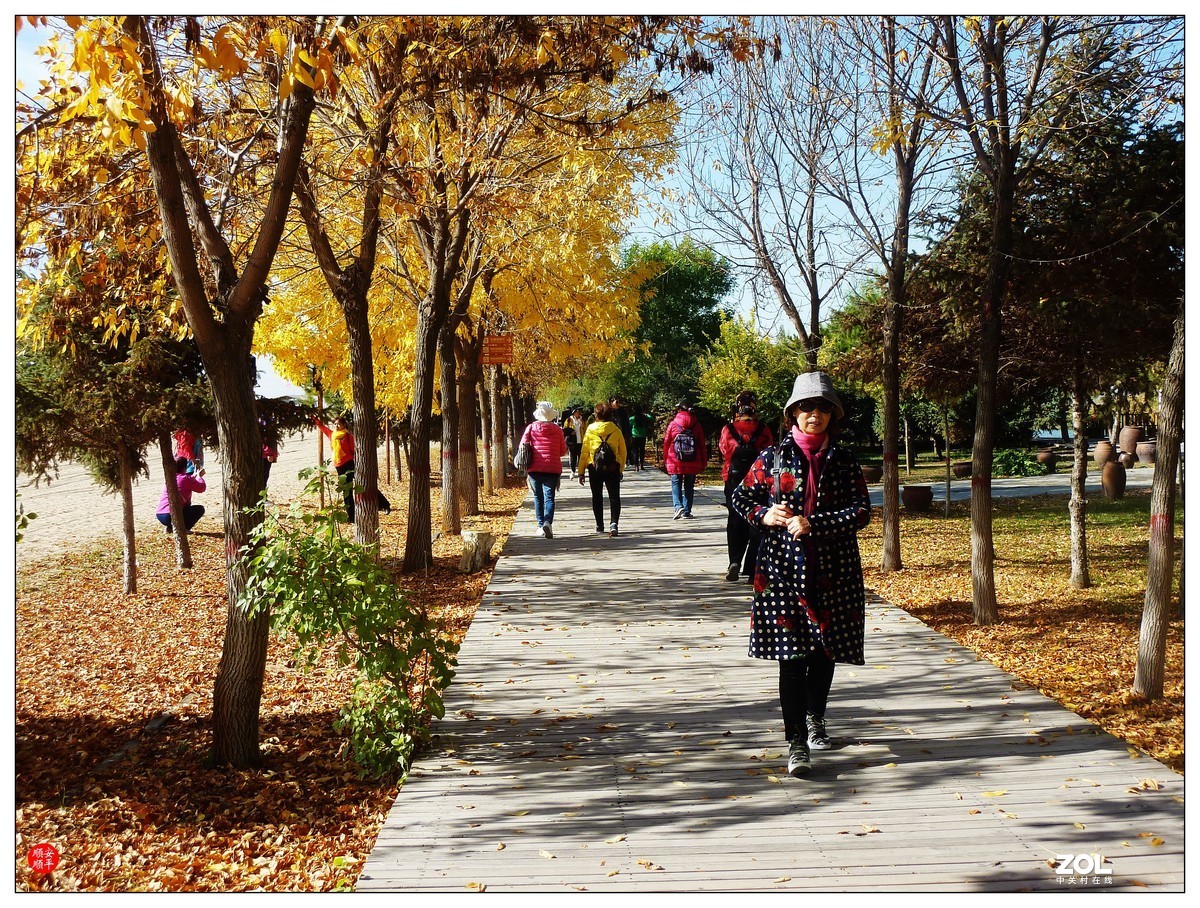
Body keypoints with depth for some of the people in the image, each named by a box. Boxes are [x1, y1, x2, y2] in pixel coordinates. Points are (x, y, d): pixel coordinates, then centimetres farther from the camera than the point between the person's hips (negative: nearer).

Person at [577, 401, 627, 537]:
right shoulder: (616, 430, 0)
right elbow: (623, 451, 4)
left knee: (597, 496, 13)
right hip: (613, 468, 0)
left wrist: (581, 471, 3)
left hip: (595, 468, 0)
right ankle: (614, 523, -17)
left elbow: (584, 452, -2)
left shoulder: (590, 430, -3)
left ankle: (599, 525, 18)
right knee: (614, 496, 1)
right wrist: (621, 469, 16)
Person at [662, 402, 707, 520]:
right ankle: (687, 511, 10)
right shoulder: (696, 425, 2)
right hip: (693, 464, 2)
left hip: (676, 463, -2)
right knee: (689, 487, 11)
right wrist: (703, 463, 11)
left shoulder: (673, 424, -4)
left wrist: (666, 461, 10)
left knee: (676, 484, 5)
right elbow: (702, 445, 5)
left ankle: (678, 506, -15)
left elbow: (666, 444, -1)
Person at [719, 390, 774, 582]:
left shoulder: (728, 430, -7)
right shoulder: (764, 430, -8)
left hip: (734, 483, 1)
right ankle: (752, 570, 6)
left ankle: (735, 562, -2)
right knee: (757, 525, 8)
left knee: (735, 523, 14)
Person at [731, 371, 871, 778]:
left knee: (826, 649, 13)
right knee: (791, 654, -6)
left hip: (833, 572, 2)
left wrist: (812, 524, -15)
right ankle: (796, 741, -1)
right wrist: (764, 515, -9)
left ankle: (815, 718, 38)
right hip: (784, 567, -2)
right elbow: (741, 497, 11)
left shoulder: (844, 460, 4)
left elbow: (862, 510, -5)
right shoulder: (773, 457, 3)